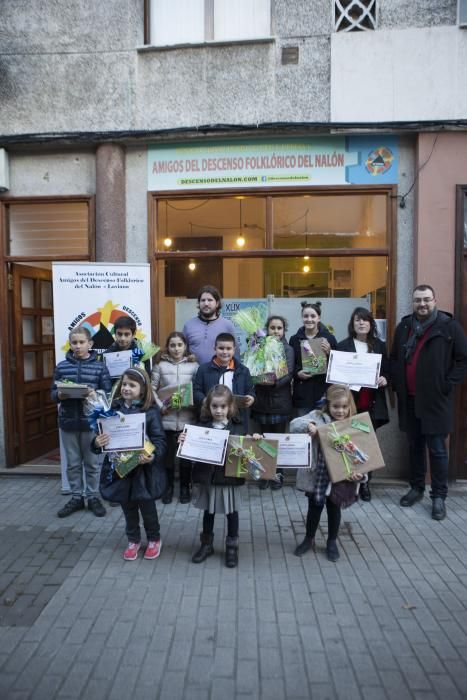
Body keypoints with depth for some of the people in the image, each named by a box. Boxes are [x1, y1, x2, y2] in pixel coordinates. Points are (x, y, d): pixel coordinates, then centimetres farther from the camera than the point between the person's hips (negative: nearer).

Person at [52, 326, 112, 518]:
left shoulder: (99, 366, -3)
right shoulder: (61, 366, 3)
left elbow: (108, 393, -3)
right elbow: (53, 394, 6)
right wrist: (60, 395, -16)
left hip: (91, 422, -2)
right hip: (68, 422, 2)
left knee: (92, 463, 10)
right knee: (73, 463, 14)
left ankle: (93, 497, 25)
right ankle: (76, 497, 29)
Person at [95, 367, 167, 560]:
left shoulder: (151, 411, -10)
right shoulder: (114, 409, -1)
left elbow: (160, 440, -13)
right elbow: (102, 435, 4)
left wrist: (152, 456, -30)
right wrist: (97, 443, -19)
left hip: (143, 469, -3)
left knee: (147, 506, 11)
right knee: (128, 506, 18)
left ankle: (154, 539, 37)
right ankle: (133, 540, 40)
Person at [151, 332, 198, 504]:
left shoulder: (194, 365, 2)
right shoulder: (161, 365, 2)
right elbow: (152, 389, 2)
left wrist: (195, 405, -13)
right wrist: (160, 406, -8)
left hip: (187, 418, 0)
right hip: (167, 418, 0)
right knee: (167, 454, 10)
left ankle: (185, 487, 26)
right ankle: (168, 487, 27)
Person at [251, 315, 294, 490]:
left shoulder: (288, 350, 0)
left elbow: (288, 374, -11)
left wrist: (275, 381, -27)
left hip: (280, 399, -1)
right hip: (262, 399, 2)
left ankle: (278, 474, 20)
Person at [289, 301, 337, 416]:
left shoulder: (329, 338, 1)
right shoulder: (294, 339, 6)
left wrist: (329, 352, -15)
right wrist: (297, 373, -10)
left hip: (324, 392, -1)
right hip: (302, 394, 1)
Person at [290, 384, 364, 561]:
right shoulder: (317, 417, -10)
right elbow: (294, 424, -18)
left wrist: (359, 472, -20)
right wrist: (308, 425, -37)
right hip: (317, 475, -1)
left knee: (334, 508, 18)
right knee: (315, 507, 15)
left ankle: (332, 542, 39)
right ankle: (309, 539, 37)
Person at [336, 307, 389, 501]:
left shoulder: (379, 345, 9)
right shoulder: (342, 346, 1)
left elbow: (388, 371, 12)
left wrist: (385, 379, -8)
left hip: (372, 404, 2)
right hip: (350, 402, -2)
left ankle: (365, 482, 19)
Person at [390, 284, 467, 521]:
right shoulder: (403, 327, 9)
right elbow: (394, 358, 18)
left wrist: (448, 384, -9)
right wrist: (396, 383, 7)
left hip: (436, 400, -4)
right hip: (409, 400, 4)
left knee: (437, 449, 2)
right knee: (415, 446, 15)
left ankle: (439, 496, 16)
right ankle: (416, 488, 29)